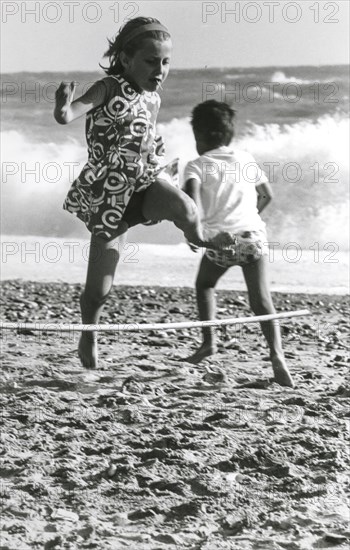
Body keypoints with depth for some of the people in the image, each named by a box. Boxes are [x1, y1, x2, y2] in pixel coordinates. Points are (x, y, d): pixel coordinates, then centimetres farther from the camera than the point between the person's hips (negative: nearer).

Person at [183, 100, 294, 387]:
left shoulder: (197, 165, 3)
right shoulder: (246, 159, 16)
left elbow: (192, 194, -16)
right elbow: (267, 194, 23)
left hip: (221, 238, -2)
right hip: (254, 234, 2)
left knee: (204, 285, 26)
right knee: (261, 299, -1)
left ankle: (209, 340, 13)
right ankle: (277, 354, -19)